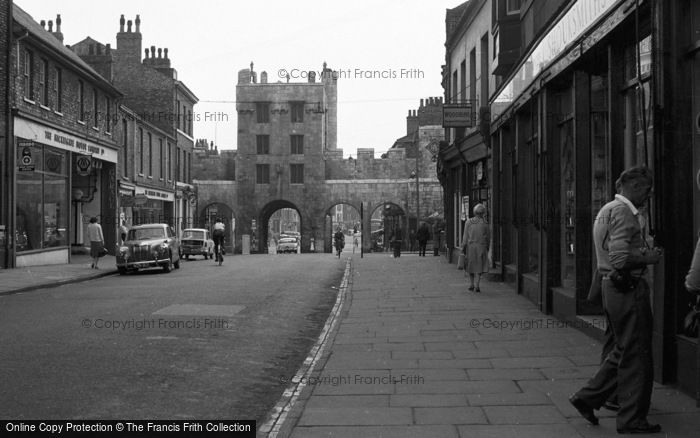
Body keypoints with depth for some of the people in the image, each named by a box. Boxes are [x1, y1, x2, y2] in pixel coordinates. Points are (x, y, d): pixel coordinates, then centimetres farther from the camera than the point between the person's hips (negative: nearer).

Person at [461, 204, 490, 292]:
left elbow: (465, 236, -3)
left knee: (471, 264, 16)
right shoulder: (485, 223, -5)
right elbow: (488, 237, 2)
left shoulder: (468, 222, -4)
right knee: (479, 266, 3)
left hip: (470, 246, 1)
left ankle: (471, 284, 17)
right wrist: (487, 248, 16)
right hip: (481, 246, -1)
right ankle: (476, 285, -5)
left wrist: (463, 247, 2)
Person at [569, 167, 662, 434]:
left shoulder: (607, 209, 17)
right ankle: (632, 420, 10)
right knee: (636, 355, 0)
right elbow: (620, 259, -24)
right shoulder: (622, 211, -15)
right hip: (628, 289, -10)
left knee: (624, 352, 19)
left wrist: (644, 252, 13)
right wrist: (648, 258, -9)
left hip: (613, 288, 10)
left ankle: (588, 397, 22)